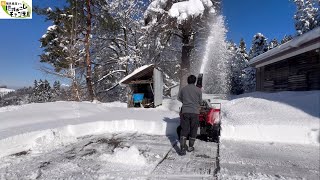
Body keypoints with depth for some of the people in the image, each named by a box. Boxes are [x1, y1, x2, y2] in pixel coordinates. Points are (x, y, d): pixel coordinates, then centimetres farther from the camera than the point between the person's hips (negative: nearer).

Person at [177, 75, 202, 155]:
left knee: (184, 130, 6)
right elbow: (200, 101, 7)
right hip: (195, 112, -1)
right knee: (193, 130, 14)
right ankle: (190, 147, 25)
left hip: (185, 112, 1)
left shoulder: (183, 89, 1)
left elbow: (179, 98, 14)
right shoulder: (198, 90, -3)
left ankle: (182, 148, -1)